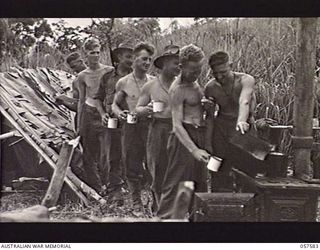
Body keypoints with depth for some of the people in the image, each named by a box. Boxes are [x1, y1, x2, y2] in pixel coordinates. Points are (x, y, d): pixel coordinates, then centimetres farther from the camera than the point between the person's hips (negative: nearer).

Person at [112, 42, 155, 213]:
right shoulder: (123, 82, 2)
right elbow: (115, 104, 11)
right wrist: (119, 112, -10)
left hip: (151, 125, 1)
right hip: (132, 126, 0)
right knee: (132, 166, 5)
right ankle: (136, 202, 20)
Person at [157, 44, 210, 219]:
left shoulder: (194, 82, 12)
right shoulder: (177, 89, -15)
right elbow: (177, 125, -23)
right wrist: (195, 150, -31)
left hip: (199, 136, 9)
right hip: (184, 138, -9)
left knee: (199, 183, 16)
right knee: (176, 184, -6)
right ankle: (165, 217, 1)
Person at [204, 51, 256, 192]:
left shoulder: (245, 80, -15)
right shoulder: (210, 88, -5)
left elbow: (244, 102, -34)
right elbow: (210, 117, 1)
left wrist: (241, 121, -53)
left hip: (244, 128, -2)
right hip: (221, 126, 3)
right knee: (219, 173, 2)